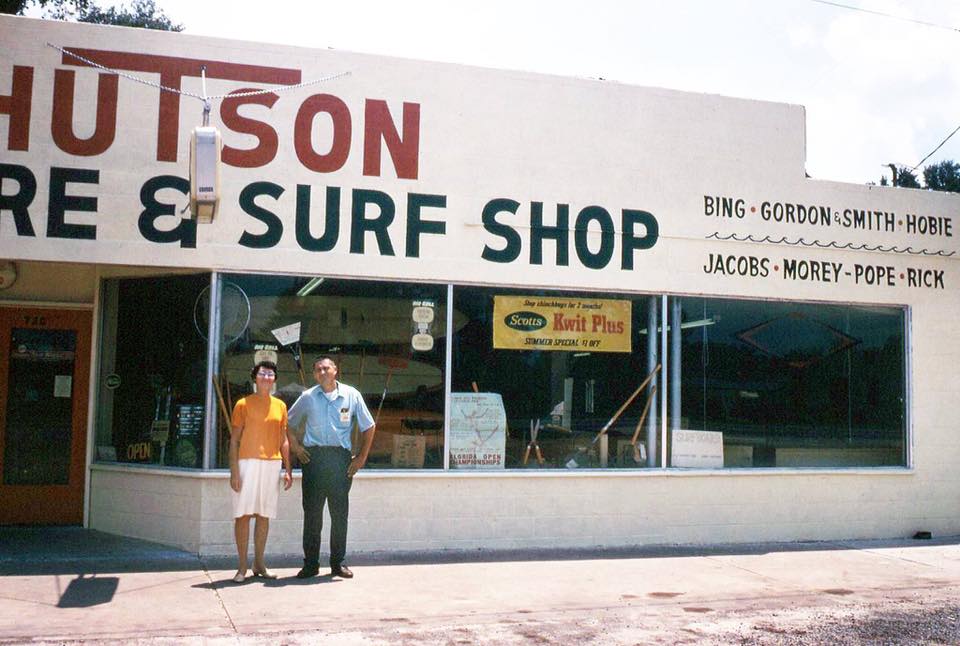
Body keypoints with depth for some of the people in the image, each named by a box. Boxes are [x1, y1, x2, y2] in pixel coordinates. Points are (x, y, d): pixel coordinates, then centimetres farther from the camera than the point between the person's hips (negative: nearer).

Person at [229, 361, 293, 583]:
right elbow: (234, 440, 0)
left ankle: (259, 563, 16)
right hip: (248, 462, -4)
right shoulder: (243, 404, 2)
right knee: (244, 514, -4)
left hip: (272, 464, 4)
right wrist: (234, 471, -8)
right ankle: (242, 566, 2)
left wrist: (288, 470, 9)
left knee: (264, 515, 7)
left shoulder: (280, 406, 13)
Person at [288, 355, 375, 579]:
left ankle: (338, 563, 13)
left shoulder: (351, 395, 4)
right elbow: (288, 424, 15)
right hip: (314, 457, 0)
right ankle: (310, 564, 8)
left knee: (340, 512, 3)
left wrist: (361, 457, 5)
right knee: (312, 512, 1)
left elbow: (368, 427, 10)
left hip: (341, 458, 0)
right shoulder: (308, 397, 5)